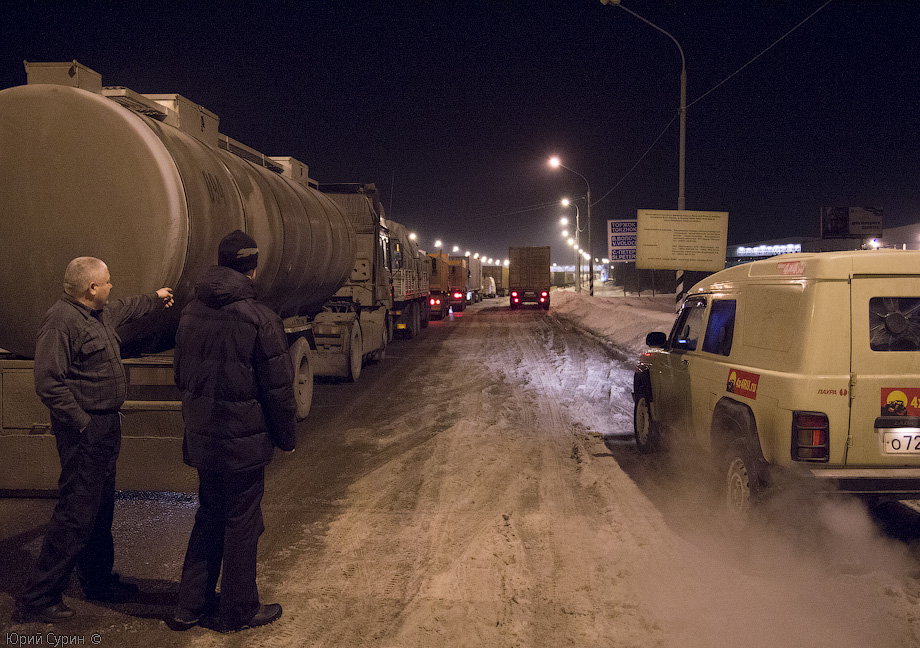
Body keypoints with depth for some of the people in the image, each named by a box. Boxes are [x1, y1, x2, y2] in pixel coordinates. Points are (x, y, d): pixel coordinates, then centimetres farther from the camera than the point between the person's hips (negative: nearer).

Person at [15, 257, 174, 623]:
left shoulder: (99, 313, 11)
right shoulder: (61, 321, -19)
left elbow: (125, 308, 36)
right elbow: (48, 383, -23)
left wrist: (155, 299, 50)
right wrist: (82, 424, -21)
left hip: (106, 427, 10)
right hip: (83, 432, -10)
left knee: (101, 509, 19)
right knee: (76, 513, -7)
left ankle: (97, 580, 34)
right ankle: (37, 599, 4)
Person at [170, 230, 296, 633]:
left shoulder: (190, 314, 3)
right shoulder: (259, 319, -17)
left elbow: (181, 377, 13)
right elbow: (278, 388, -14)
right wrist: (286, 437, -1)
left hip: (201, 439, 6)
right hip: (245, 441, -6)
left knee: (209, 517, 20)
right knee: (241, 523, 8)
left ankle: (189, 606, 29)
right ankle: (238, 611, 22)